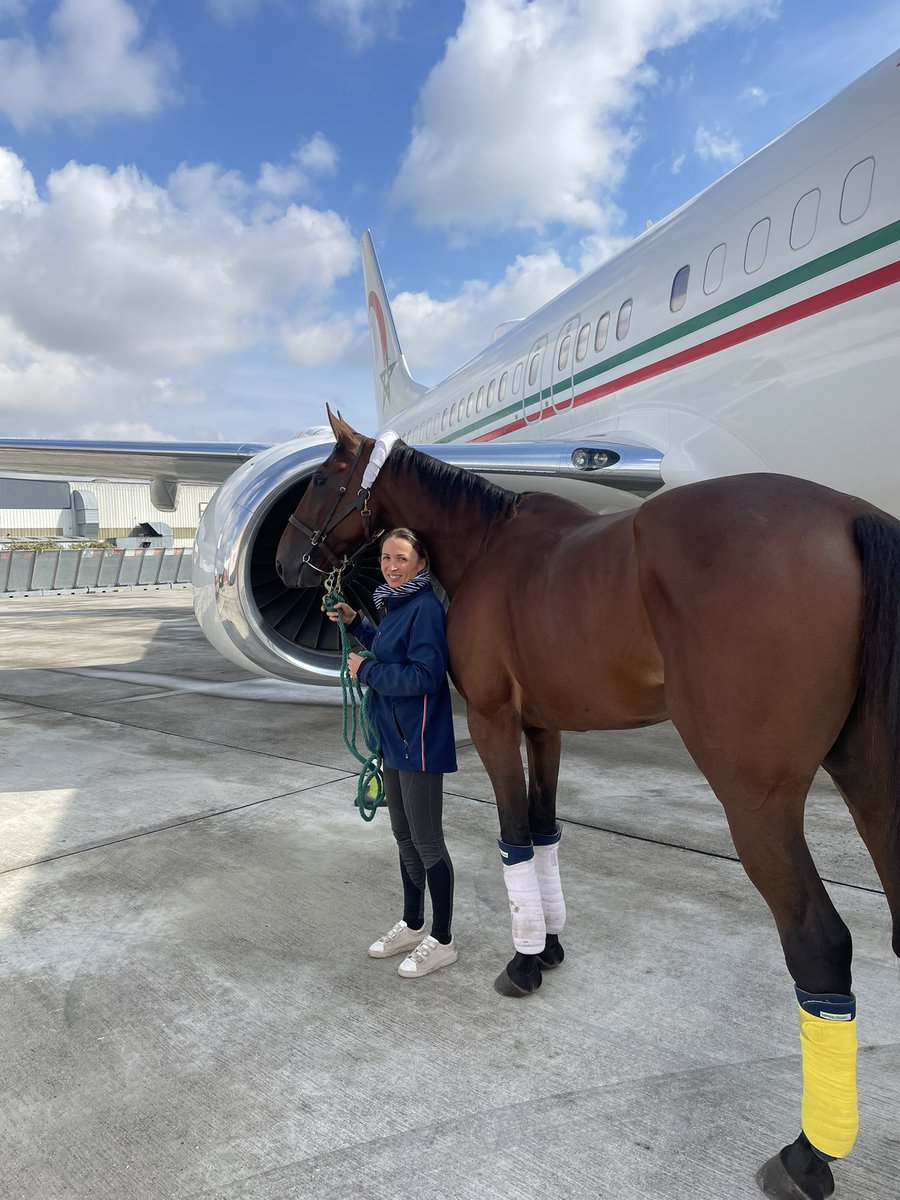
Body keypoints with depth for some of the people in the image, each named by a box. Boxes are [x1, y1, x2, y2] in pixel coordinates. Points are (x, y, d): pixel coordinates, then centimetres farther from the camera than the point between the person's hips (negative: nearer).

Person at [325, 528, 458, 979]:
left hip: (419, 741, -10)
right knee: (404, 837, 20)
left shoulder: (425, 607, -19)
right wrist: (355, 623, 11)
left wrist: (365, 670, -17)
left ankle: (442, 941, 20)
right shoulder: (396, 604, 9)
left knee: (426, 843, 3)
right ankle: (412, 925, 37)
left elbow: (423, 676, -25)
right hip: (394, 738, 10)